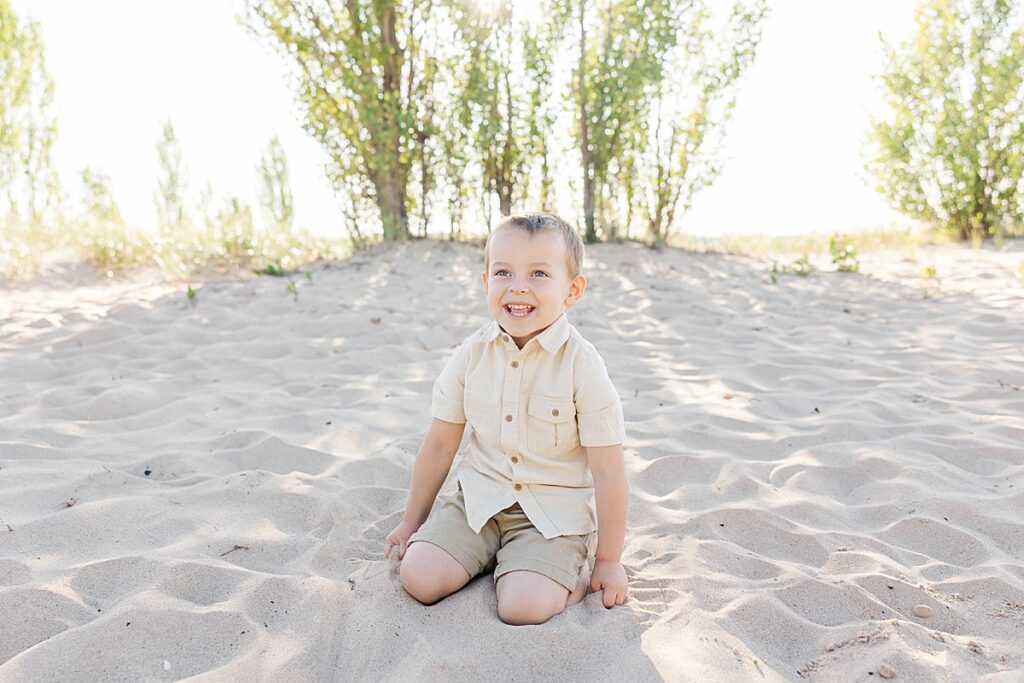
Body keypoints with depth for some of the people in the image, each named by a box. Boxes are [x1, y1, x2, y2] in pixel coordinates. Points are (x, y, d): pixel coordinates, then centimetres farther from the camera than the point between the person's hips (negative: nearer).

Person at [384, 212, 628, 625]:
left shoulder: (582, 366, -16)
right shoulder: (472, 355, -5)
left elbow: (608, 471, -11)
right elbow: (439, 444, 6)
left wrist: (609, 560, -6)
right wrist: (412, 521, 13)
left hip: (555, 512, -3)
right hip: (480, 499, 4)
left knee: (522, 607, -23)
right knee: (419, 578, -14)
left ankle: (573, 569, 7)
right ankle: (491, 551, 11)